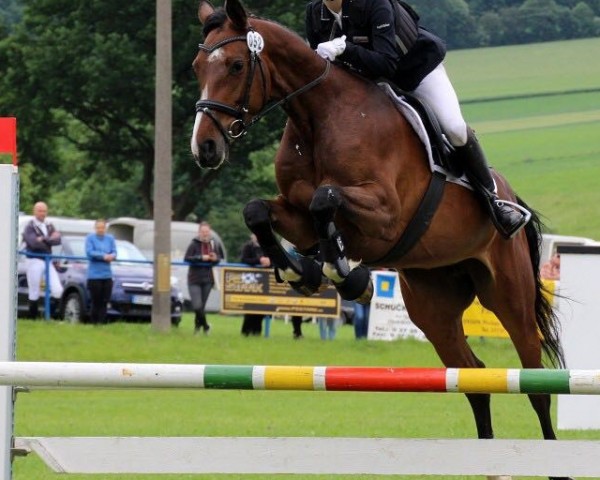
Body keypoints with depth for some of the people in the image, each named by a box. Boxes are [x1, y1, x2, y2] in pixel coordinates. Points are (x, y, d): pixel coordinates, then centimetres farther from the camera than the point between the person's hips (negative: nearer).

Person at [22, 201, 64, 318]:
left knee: (58, 290, -5)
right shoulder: (29, 227, -5)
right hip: (34, 261, -5)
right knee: (34, 293, -1)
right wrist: (50, 239, -9)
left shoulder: (49, 226, 13)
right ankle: (33, 317, 8)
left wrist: (44, 239, -16)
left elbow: (57, 240, -2)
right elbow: (34, 243, -20)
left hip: (47, 261, 5)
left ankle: (52, 315, 5)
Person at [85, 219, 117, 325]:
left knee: (104, 302, 1)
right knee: (96, 302, -4)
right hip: (94, 275, -4)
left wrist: (111, 256, -18)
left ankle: (101, 323, 6)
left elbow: (114, 253, 6)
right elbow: (89, 252, -8)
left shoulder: (110, 238, 11)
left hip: (107, 275, 4)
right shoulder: (90, 238, 1)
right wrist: (103, 256, -16)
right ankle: (93, 323, 4)